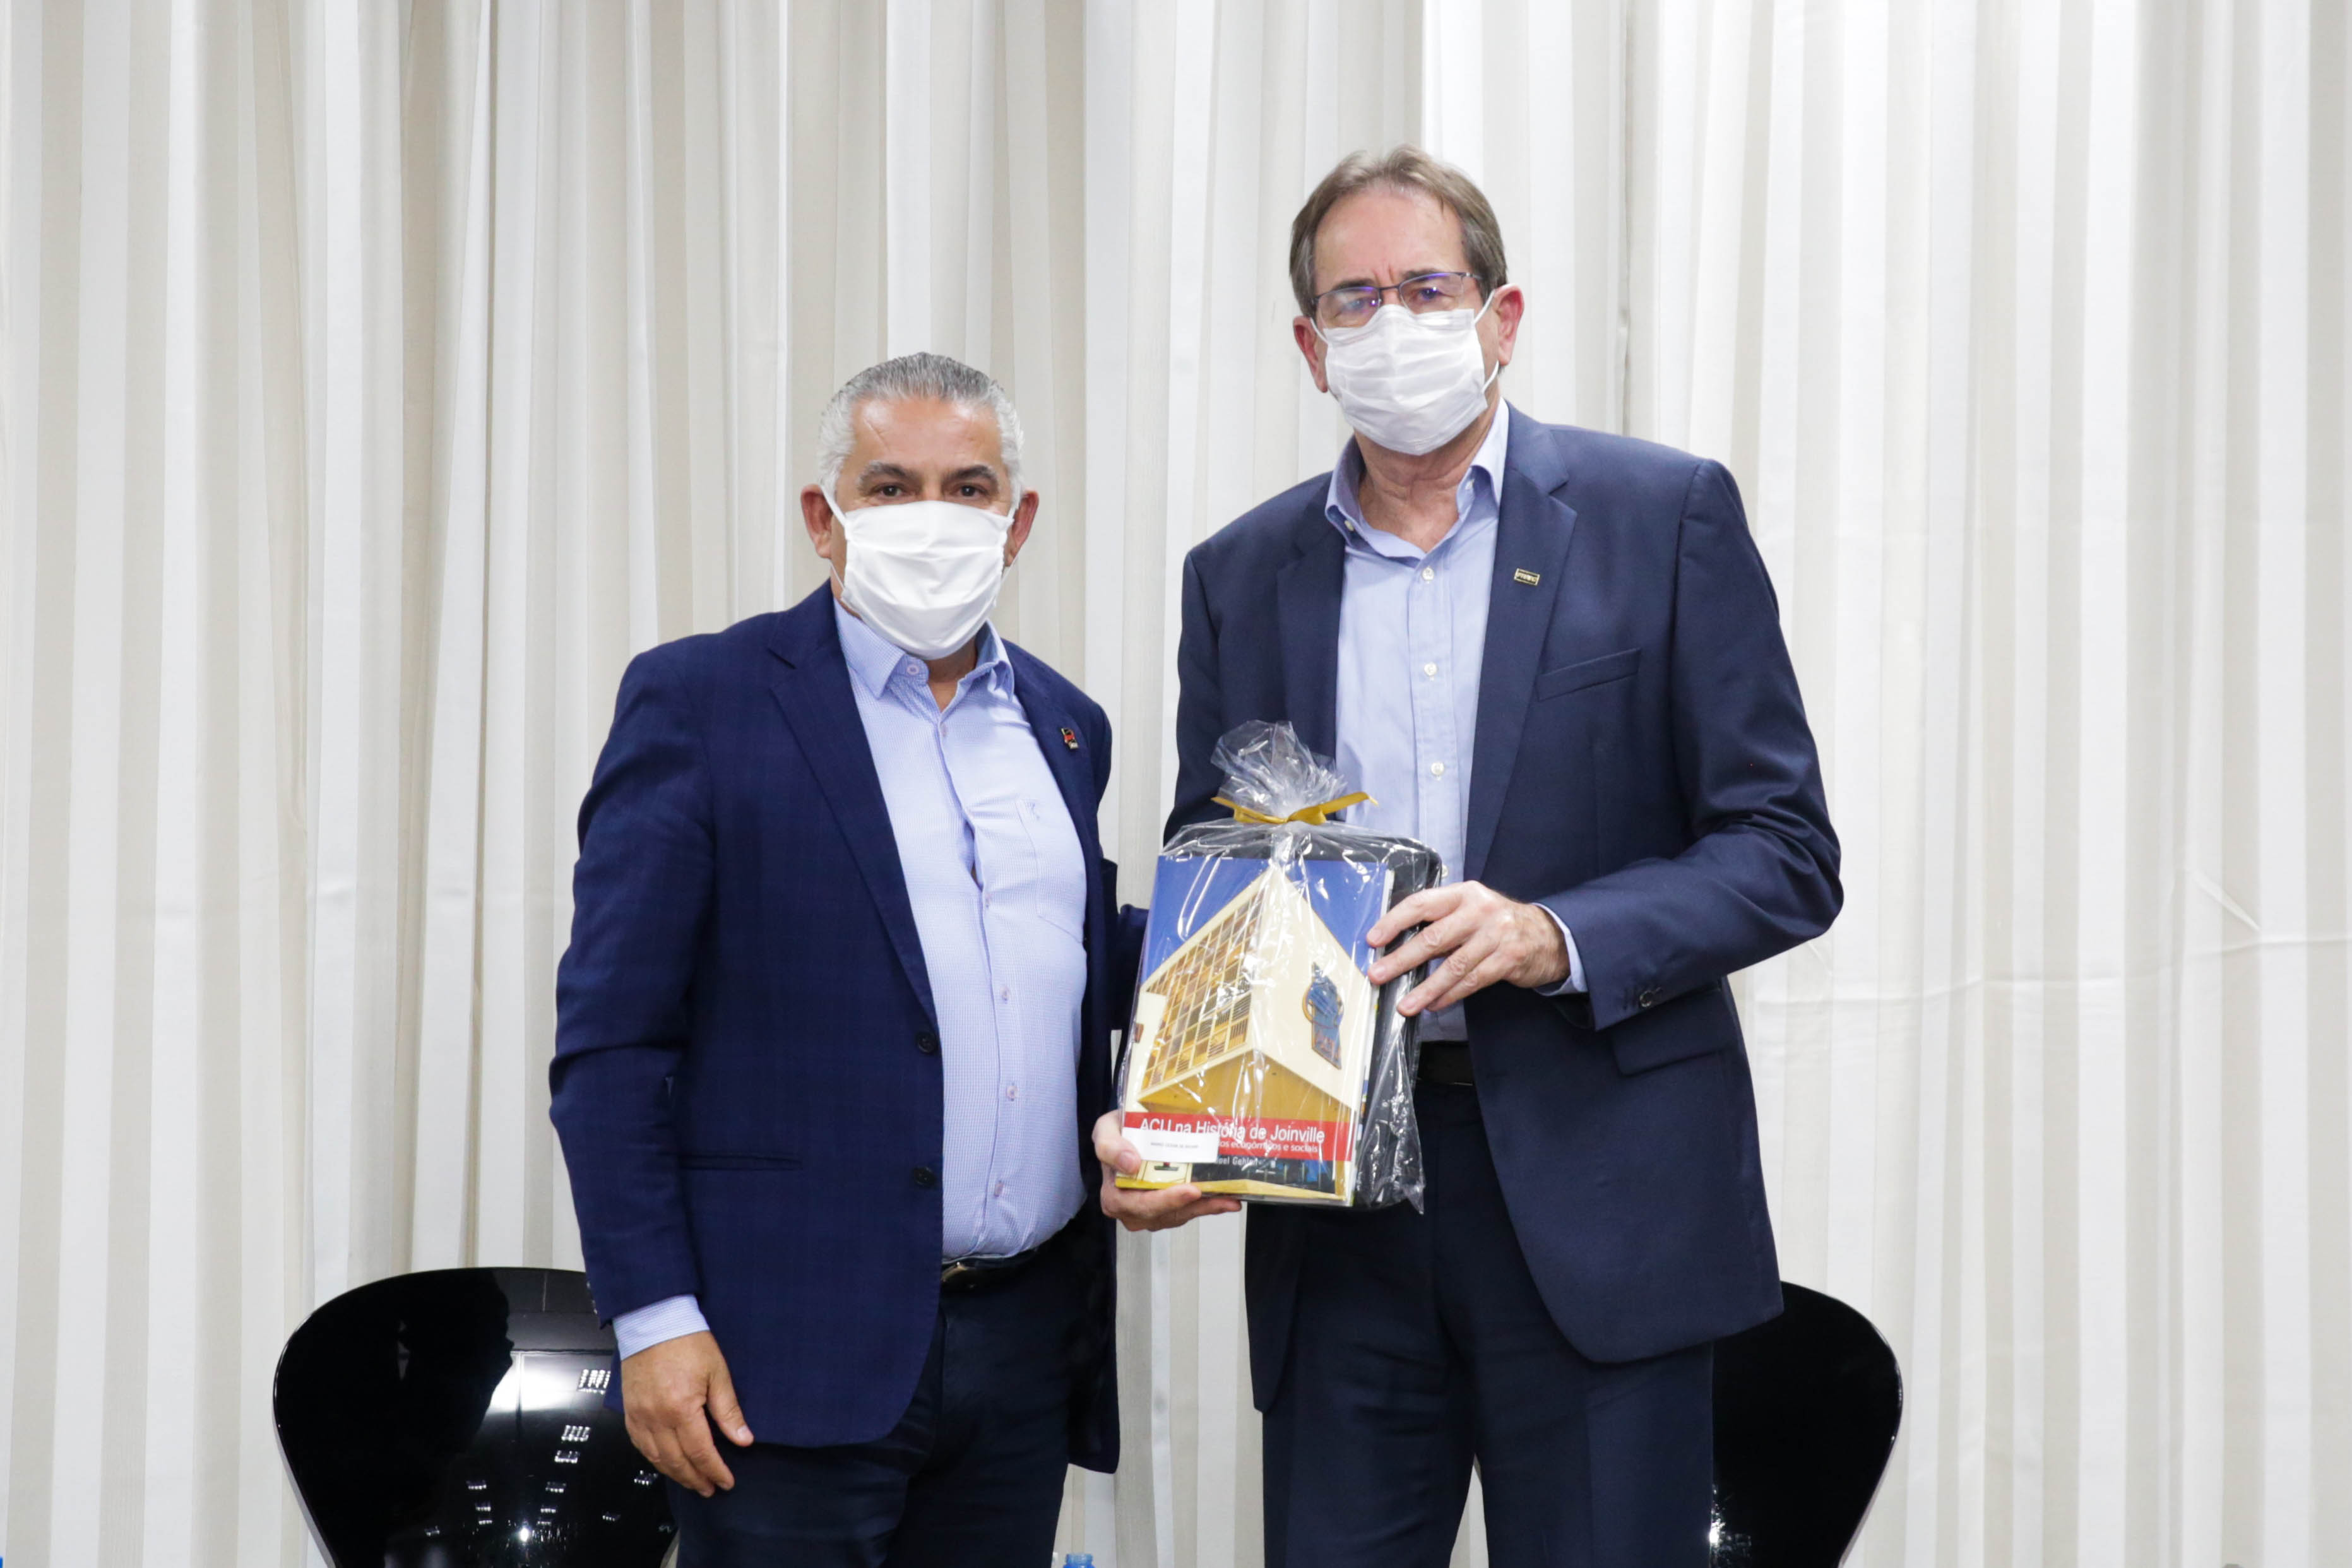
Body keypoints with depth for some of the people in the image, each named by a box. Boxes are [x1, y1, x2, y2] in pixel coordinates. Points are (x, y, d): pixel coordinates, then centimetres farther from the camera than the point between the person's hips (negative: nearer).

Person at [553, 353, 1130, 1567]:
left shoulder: (1064, 727, 14)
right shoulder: (700, 702, -3)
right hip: (796, 1350, -5)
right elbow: (610, 1043, -7)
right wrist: (654, 1320, -13)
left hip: (1029, 1348, 5)